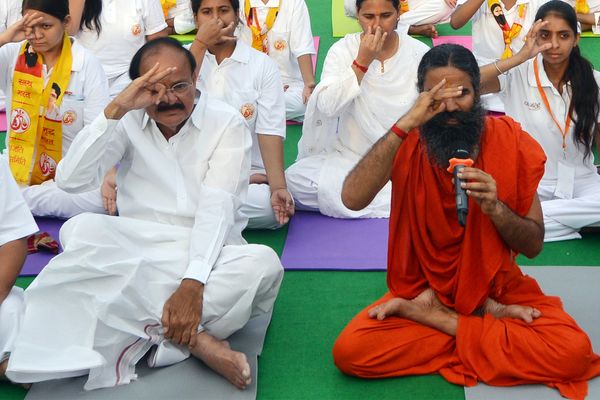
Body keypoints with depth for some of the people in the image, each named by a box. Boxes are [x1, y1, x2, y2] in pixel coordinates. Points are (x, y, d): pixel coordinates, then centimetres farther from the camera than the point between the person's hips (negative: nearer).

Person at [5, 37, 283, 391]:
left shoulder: (227, 123, 1)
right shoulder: (129, 122, 7)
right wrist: (115, 110, -16)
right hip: (133, 255, 2)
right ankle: (194, 338, -32)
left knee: (263, 263, -32)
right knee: (81, 229, -30)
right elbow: (71, 180, -6)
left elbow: (217, 205, -13)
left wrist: (193, 283, -28)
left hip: (207, 254, -1)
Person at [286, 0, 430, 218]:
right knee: (295, 178, -25)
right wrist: (362, 61, -19)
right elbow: (327, 107, -16)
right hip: (350, 158, 2)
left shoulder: (419, 53, -2)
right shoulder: (343, 50, -3)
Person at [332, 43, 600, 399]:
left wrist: (494, 207, -25)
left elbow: (534, 245, -5)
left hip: (495, 286, 1)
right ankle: (487, 318, -11)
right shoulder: (408, 143, -9)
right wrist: (405, 125, -32)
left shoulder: (510, 142, -9)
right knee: (349, 351, -26)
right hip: (423, 286, 0)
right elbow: (353, 199, -28)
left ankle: (430, 317, -12)